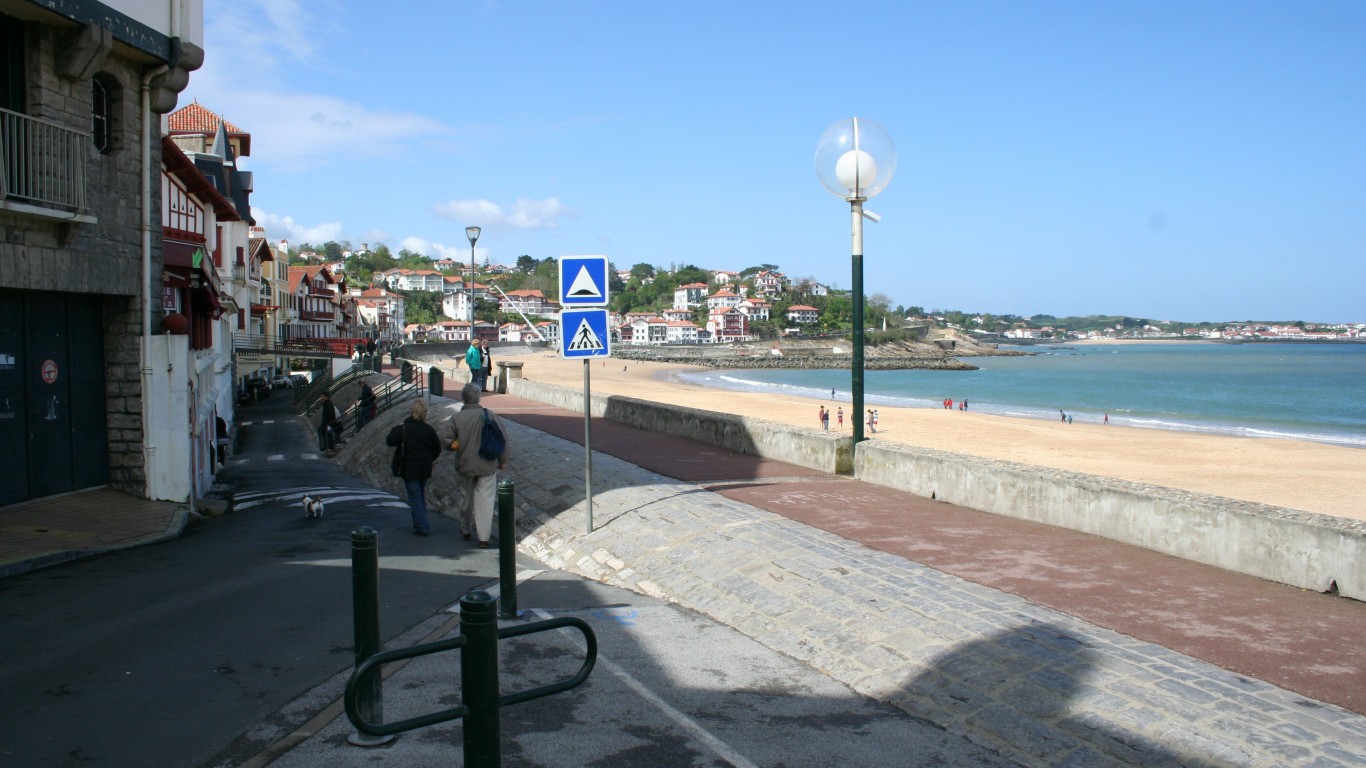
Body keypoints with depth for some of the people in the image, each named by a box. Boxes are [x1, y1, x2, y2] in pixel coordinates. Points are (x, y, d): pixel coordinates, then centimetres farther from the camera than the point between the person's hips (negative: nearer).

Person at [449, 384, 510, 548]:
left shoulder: (456, 418, -9)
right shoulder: (489, 415, -8)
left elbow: (451, 443, -6)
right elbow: (504, 439, -6)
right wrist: (503, 460, 6)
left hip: (464, 466, 1)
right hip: (487, 466, -1)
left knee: (466, 498, 19)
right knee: (485, 500, 4)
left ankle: (465, 531, 34)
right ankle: (483, 537, 1)